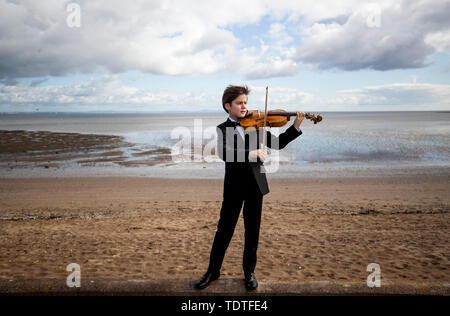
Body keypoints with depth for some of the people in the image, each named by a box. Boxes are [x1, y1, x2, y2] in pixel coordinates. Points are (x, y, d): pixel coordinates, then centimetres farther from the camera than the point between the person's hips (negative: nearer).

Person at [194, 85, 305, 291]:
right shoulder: (222, 130, -2)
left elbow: (277, 143, 6)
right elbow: (224, 153, -22)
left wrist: (296, 126, -6)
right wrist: (251, 154, -35)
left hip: (256, 183, 3)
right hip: (234, 185, -3)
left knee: (252, 230, 11)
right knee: (224, 230, 6)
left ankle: (249, 271, 28)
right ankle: (213, 271, 24)